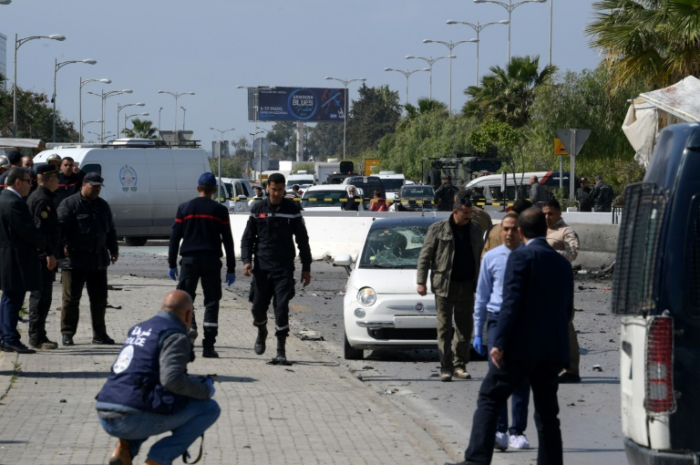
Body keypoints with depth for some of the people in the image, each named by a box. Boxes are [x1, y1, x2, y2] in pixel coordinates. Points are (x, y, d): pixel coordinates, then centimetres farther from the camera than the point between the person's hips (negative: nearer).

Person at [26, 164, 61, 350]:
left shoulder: (35, 196, 18)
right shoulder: (43, 200, -15)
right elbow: (42, 229, -23)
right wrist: (49, 253, -24)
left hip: (39, 256, 11)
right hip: (43, 257, -11)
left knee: (38, 296, 14)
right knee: (41, 296, -8)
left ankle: (37, 336, 20)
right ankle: (37, 337, -8)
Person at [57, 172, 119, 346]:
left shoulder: (102, 206, 16)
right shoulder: (69, 204, -6)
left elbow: (110, 230, 23)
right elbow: (60, 227, -14)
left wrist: (113, 250, 15)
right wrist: (64, 247, -26)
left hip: (98, 260, 6)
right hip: (75, 260, -6)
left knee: (99, 299, 9)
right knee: (71, 298, -1)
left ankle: (99, 334, 18)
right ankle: (67, 334, 5)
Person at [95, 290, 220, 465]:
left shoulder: (138, 328, 21)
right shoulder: (175, 336, -4)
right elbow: (172, 379, -19)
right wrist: (205, 390, -1)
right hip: (134, 419, -8)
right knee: (210, 408, 4)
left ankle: (125, 447, 11)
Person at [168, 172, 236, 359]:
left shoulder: (184, 208, 6)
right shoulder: (220, 210, 4)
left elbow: (175, 237, 5)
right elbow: (227, 240, 4)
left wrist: (172, 264, 10)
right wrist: (231, 269, 8)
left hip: (189, 259, 0)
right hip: (212, 260, 0)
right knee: (211, 301, 4)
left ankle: (189, 328, -22)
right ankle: (208, 346, -1)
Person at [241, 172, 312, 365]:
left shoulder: (292, 210, 2)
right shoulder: (258, 210, 6)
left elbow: (302, 240, 7)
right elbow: (248, 237, 11)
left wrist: (306, 268, 5)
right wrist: (246, 260, -5)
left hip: (284, 268, -2)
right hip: (261, 267, 2)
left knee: (282, 308, -9)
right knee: (258, 306, 4)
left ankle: (281, 350, -4)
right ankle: (261, 332, 36)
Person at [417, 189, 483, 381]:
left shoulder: (474, 230, 10)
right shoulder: (438, 229, -1)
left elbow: (480, 256, 16)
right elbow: (424, 256, 0)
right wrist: (421, 281, -6)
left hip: (467, 286, 4)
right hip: (444, 285, -4)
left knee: (465, 328, 7)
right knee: (444, 328, -2)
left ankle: (460, 365, 16)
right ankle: (446, 368, 1)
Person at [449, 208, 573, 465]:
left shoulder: (521, 257, -8)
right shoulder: (563, 263, 13)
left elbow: (512, 302, -15)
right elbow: (567, 310, 17)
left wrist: (500, 343, -15)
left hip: (521, 347, -6)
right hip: (553, 350, 6)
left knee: (489, 400, 1)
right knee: (547, 412, 11)